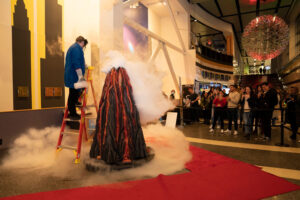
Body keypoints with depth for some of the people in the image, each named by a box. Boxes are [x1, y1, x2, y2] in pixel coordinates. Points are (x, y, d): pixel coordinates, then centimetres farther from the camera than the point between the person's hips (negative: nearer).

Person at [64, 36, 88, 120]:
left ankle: (72, 112, 22)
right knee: (74, 95, -4)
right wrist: (80, 75, -25)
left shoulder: (72, 47, 22)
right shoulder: (77, 48, -12)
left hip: (70, 75, 11)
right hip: (74, 76, -11)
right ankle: (72, 114, 3)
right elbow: (76, 63, -23)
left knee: (73, 95, 15)